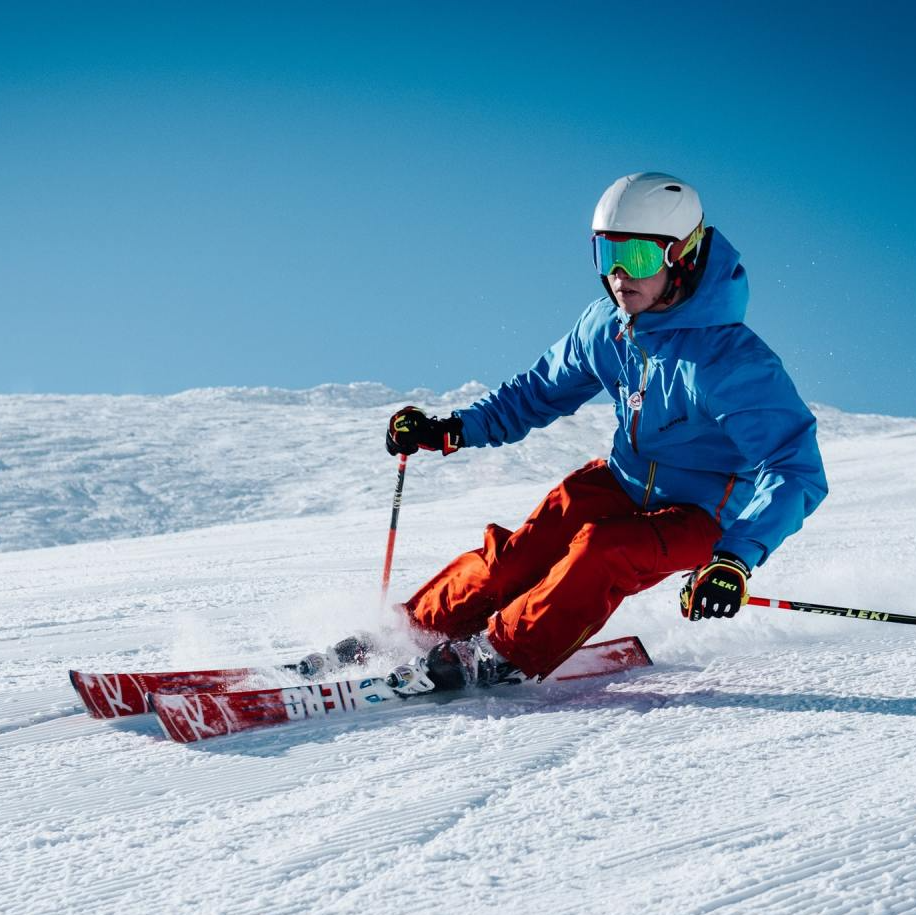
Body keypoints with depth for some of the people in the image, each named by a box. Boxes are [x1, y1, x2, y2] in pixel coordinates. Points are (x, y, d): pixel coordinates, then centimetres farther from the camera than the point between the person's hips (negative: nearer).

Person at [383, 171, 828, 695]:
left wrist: (738, 558, -47)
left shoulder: (729, 359, -29)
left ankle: (500, 656, -22)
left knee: (601, 552, -32)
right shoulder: (606, 326, -8)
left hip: (702, 515, -6)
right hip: (625, 482, 6)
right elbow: (541, 390, 11)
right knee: (521, 554, -15)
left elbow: (796, 471, -33)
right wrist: (454, 429, -1)